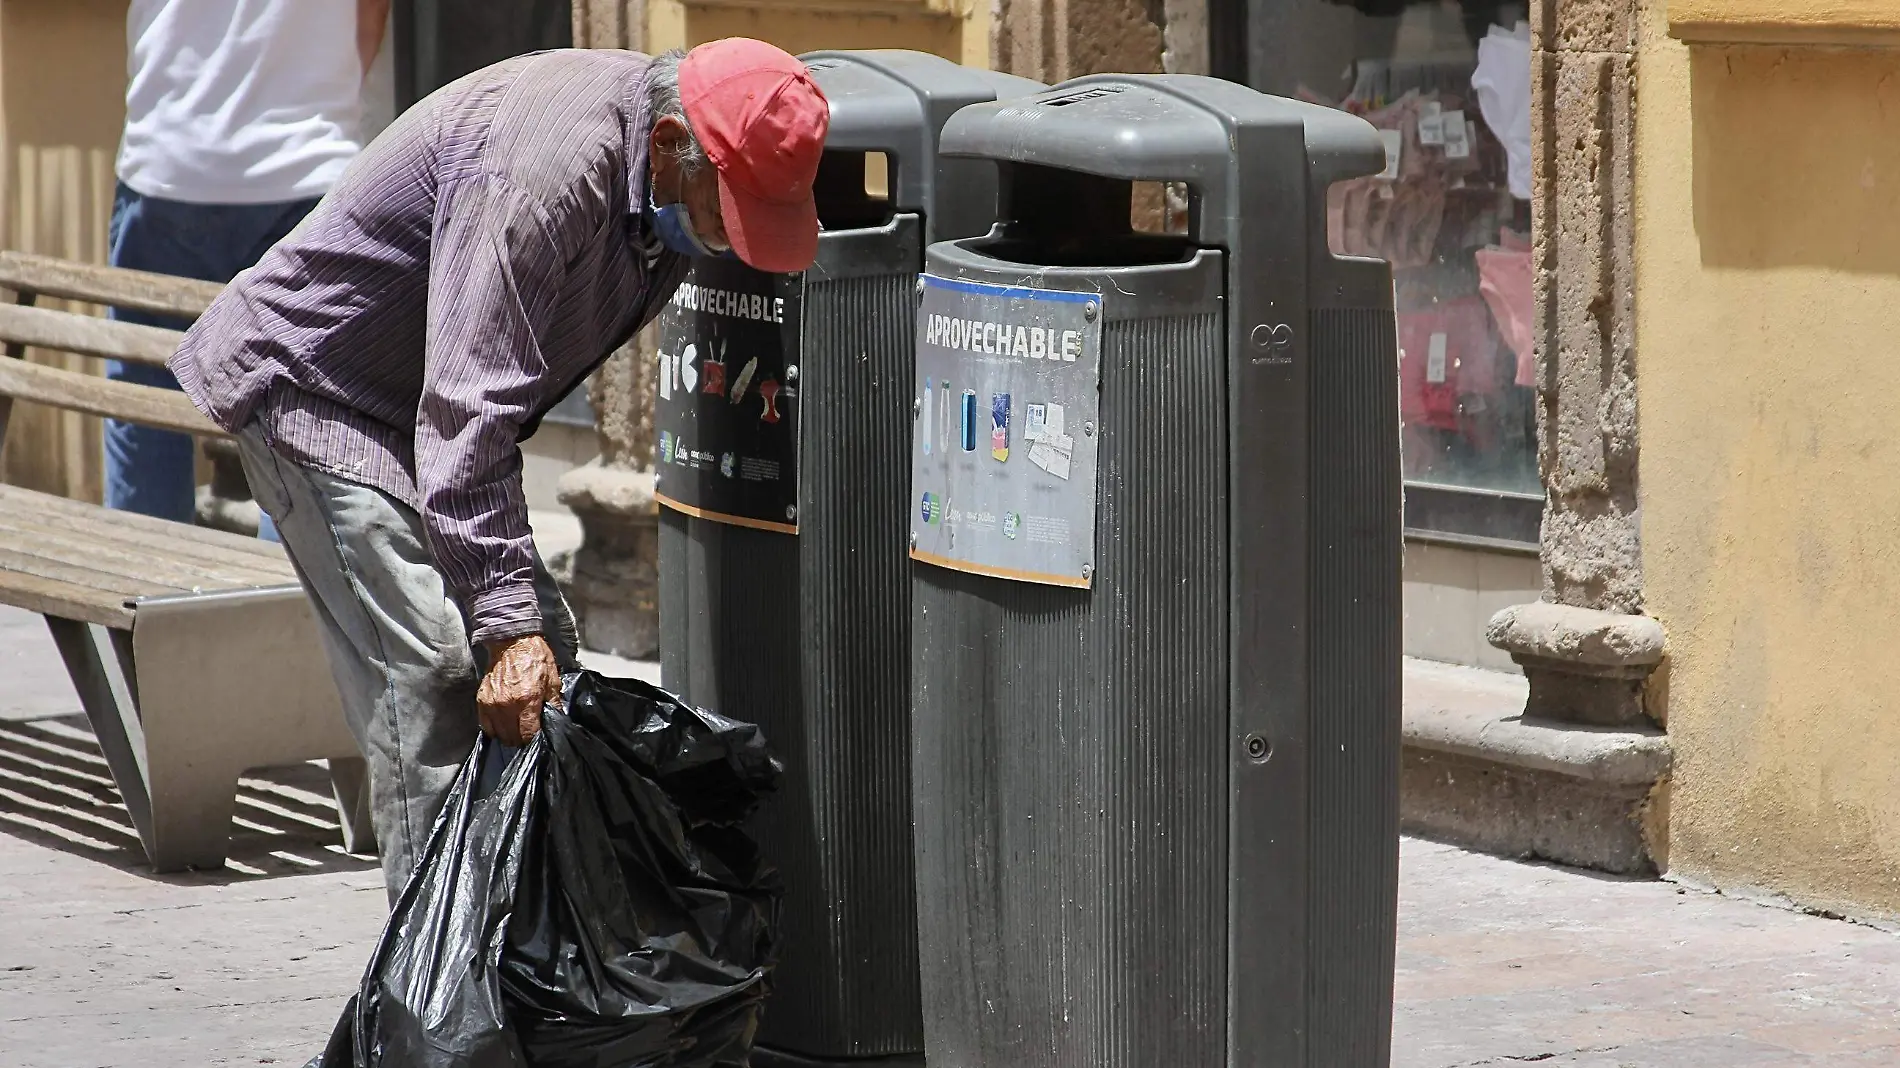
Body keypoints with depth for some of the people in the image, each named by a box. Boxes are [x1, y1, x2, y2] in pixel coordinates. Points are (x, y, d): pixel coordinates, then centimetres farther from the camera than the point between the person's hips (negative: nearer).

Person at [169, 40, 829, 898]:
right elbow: (465, 409, -36)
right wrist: (508, 624, -38)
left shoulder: (667, 187, -4)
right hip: (315, 388, -9)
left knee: (542, 656, 3)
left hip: (406, 401, 9)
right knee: (433, 677, -18)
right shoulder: (542, 172, -33)